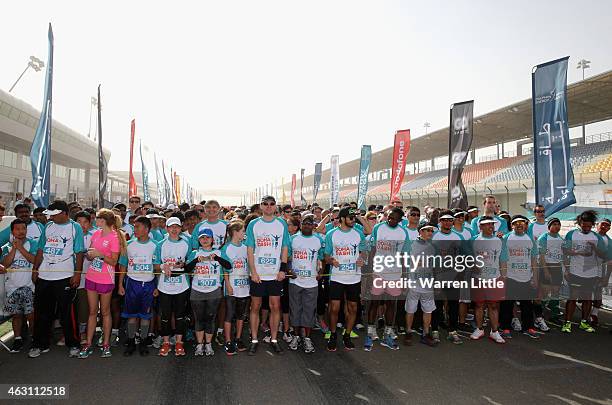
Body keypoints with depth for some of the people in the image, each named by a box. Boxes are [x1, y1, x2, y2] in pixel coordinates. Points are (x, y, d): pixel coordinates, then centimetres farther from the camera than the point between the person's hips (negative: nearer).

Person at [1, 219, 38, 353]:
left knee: (31, 314, -3)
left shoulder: (32, 244, 1)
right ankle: (18, 340, 21)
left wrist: (20, 247, -12)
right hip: (12, 285, 3)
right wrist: (14, 248, -11)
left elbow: (35, 260, -13)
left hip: (28, 285, -3)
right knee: (16, 314, 10)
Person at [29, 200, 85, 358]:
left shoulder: (75, 227, -3)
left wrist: (77, 273, -12)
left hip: (65, 277, -5)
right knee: (42, 313, 12)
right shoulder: (48, 226, 10)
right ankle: (40, 345, 25)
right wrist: (35, 270, 9)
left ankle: (73, 344, 14)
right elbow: (41, 249, 14)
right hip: (44, 276, 5)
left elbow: (79, 253, -6)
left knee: (67, 313, 2)